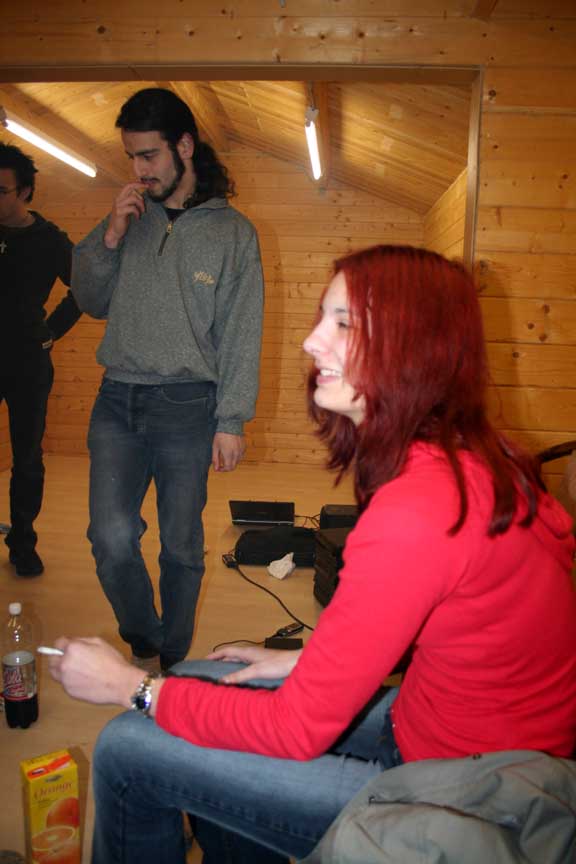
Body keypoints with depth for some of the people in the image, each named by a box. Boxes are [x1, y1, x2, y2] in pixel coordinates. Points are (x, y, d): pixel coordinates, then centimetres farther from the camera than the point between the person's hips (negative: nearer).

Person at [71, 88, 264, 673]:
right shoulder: (130, 217, 10)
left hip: (187, 406, -2)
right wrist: (111, 235, -2)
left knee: (181, 544, 8)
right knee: (111, 538, -7)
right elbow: (90, 302, 13)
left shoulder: (232, 231, 0)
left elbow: (241, 335, -2)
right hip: (117, 402, 3)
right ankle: (144, 646, 20)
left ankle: (172, 660, 30)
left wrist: (231, 421, -7)